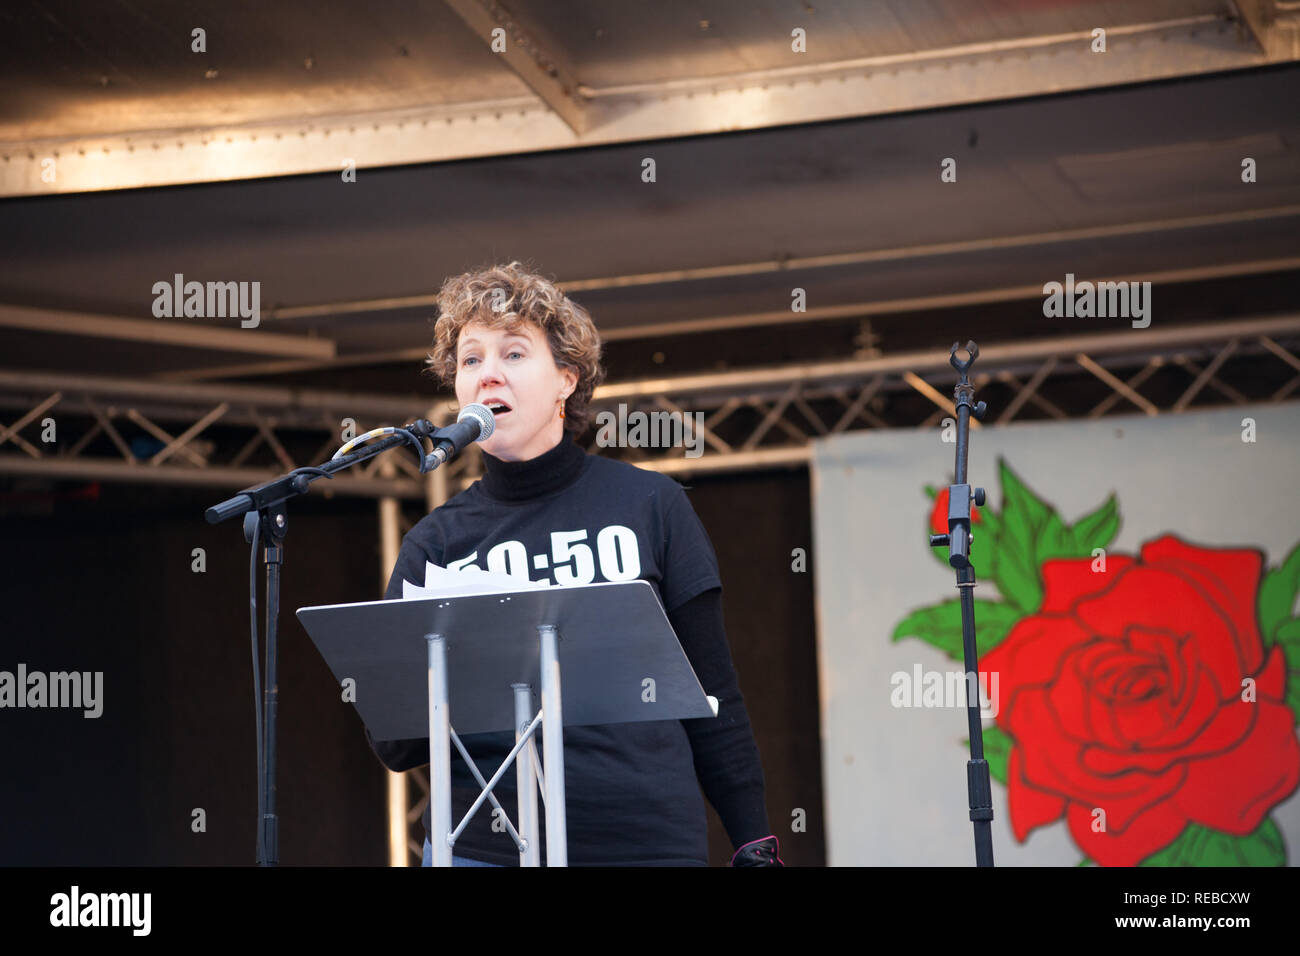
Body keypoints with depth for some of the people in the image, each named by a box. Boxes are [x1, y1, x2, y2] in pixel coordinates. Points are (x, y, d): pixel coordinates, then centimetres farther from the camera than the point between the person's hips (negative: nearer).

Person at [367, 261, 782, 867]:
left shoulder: (650, 504, 5)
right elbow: (392, 746, 2)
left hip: (648, 839, -1)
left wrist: (754, 846, 3)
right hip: (484, 843, 1)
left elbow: (712, 695, 8)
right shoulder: (437, 542, 6)